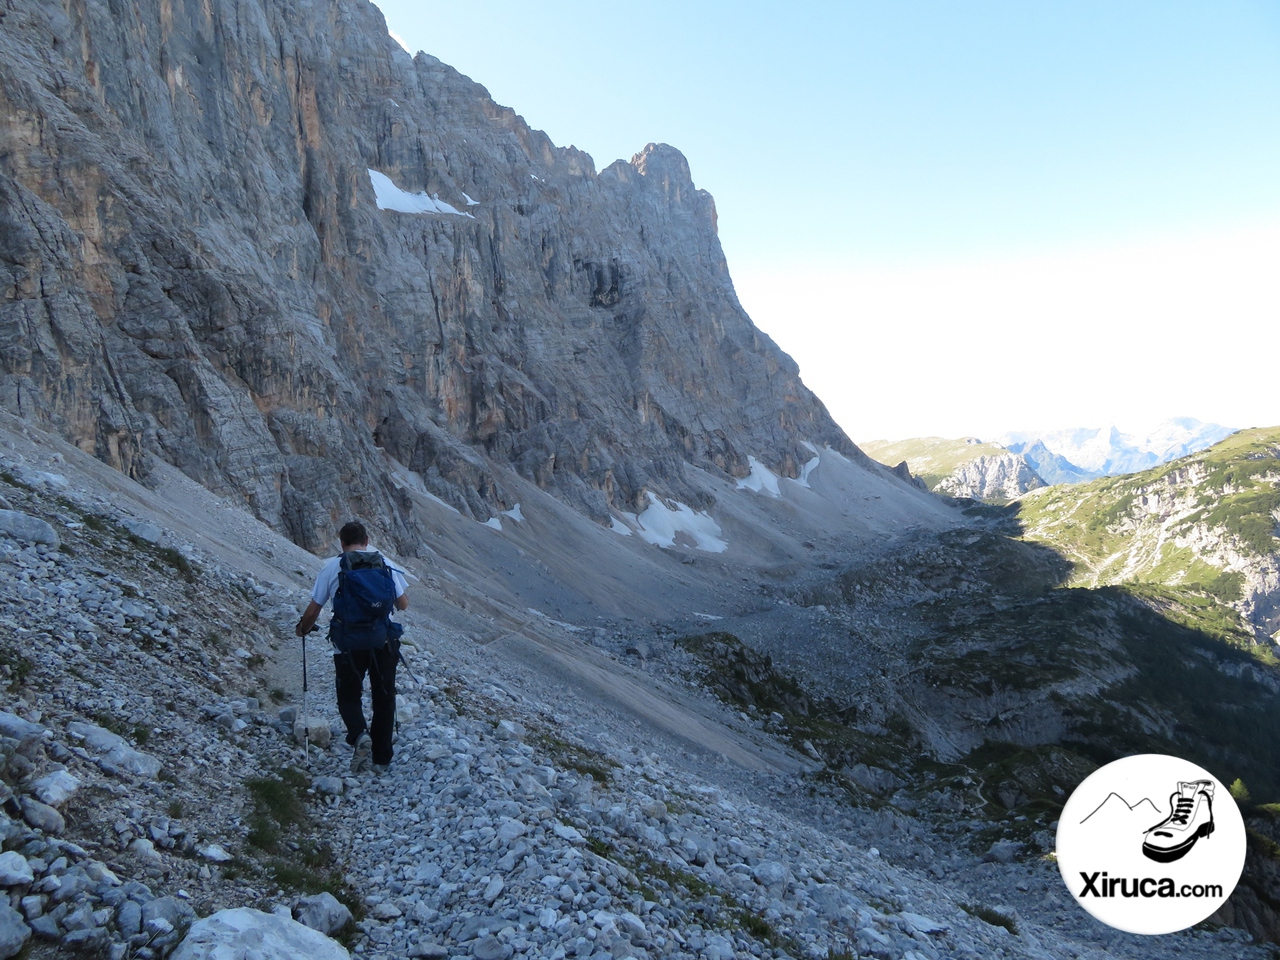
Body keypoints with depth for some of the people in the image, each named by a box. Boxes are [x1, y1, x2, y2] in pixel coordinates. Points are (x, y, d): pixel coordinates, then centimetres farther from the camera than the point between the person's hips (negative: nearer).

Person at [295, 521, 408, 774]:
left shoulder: (331, 566, -2)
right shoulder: (386, 563, 3)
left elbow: (313, 611, 1)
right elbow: (403, 604, 8)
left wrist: (302, 628, 23)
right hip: (384, 642, 1)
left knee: (349, 696, 16)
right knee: (384, 699, 14)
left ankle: (359, 734, -13)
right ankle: (381, 760, 18)